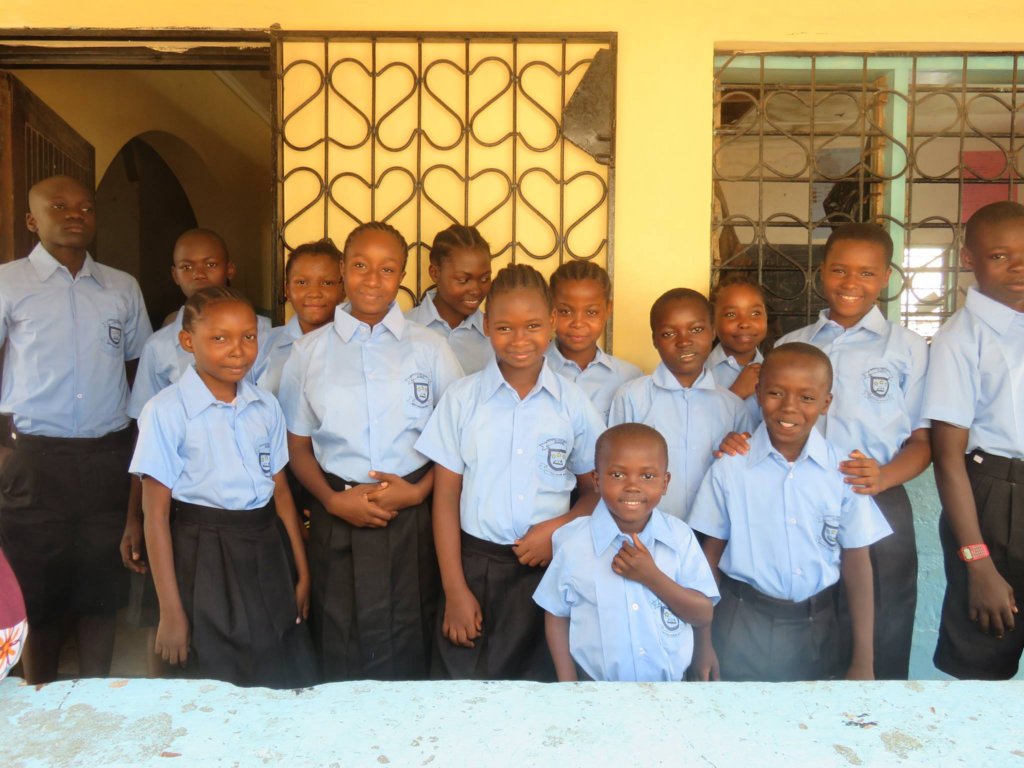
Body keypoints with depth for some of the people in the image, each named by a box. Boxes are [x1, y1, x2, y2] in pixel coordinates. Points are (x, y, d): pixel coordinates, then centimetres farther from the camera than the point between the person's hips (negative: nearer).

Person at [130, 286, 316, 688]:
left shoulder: (266, 405, 3)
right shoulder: (166, 411, -11)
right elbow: (156, 514, -9)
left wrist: (302, 573, 11)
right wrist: (170, 610, -8)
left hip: (268, 552, 4)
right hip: (206, 560, -4)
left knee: (291, 683, 10)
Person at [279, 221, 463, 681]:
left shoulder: (429, 348, 2)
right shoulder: (309, 351, 5)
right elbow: (297, 444, 8)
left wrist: (418, 491, -11)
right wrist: (334, 500, -7)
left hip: (412, 518, 0)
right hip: (337, 518, 1)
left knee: (408, 651, 8)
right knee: (338, 649, 10)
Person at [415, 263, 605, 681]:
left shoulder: (573, 404, -1)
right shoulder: (461, 398, -3)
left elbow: (597, 491, 8)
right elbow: (446, 498, -1)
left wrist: (560, 527, -12)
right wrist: (455, 591, -4)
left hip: (548, 566, 1)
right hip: (474, 564, -1)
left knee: (538, 681, 12)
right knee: (464, 680, 7)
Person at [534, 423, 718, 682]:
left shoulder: (681, 537, -7)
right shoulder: (574, 541, -10)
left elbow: (704, 615, -5)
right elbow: (556, 614, -2)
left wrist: (652, 577, -19)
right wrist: (569, 689, -7)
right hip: (596, 690, -1)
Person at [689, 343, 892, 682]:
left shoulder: (843, 472, -7)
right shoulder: (729, 467, -10)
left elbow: (857, 562, -1)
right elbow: (711, 553, -2)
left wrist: (864, 661, 1)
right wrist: (704, 642, -1)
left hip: (817, 630, 2)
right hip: (743, 628, -1)